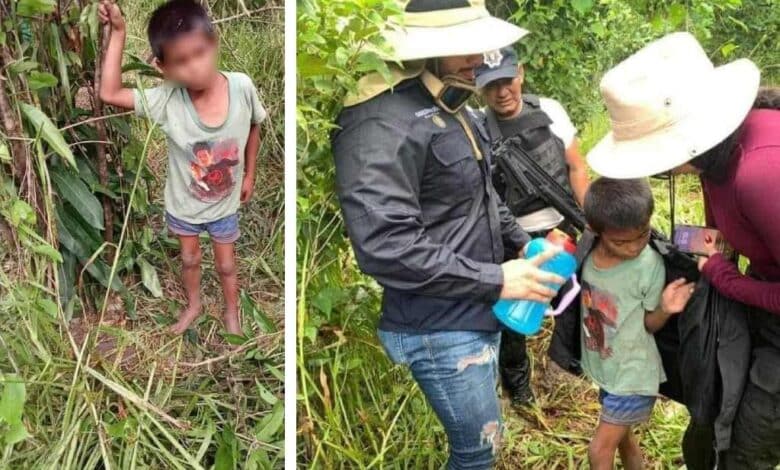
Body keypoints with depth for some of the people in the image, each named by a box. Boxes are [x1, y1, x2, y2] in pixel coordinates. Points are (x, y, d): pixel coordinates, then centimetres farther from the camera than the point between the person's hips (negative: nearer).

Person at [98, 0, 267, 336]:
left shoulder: (242, 87, -26)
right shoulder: (168, 100, -28)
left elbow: (253, 128, -6)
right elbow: (110, 93, -29)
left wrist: (249, 176, 3)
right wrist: (117, 32, -32)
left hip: (224, 205, 0)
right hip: (183, 205, 0)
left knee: (226, 264, 22)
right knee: (189, 259, 27)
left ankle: (232, 312, 50)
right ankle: (193, 305, 55)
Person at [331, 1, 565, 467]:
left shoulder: (452, 107, 10)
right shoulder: (385, 125, -24)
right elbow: (385, 246, -32)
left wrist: (523, 242, 11)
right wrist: (495, 280, -25)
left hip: (478, 313, 9)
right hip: (441, 330, -9)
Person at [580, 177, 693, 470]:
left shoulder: (650, 265, -24)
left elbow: (649, 324, -11)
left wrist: (665, 309, -33)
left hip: (634, 374, -5)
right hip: (605, 369, 5)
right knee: (621, 437, 23)